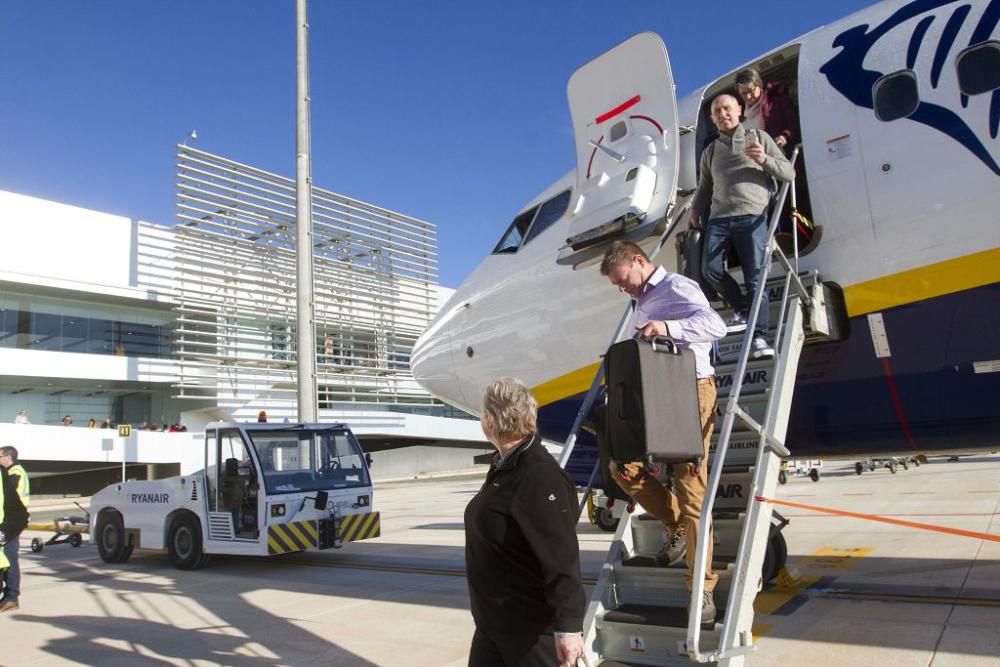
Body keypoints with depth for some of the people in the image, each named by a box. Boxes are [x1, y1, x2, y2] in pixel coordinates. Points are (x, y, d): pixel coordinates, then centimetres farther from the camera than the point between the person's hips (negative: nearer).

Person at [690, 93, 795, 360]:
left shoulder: (759, 137, 15)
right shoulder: (710, 151, 24)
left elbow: (789, 173, 11)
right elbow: (704, 188, 29)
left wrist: (765, 160, -8)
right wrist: (696, 211, 10)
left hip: (752, 216, -3)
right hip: (719, 218, 3)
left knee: (755, 278, -11)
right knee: (710, 269, -14)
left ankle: (759, 337, -12)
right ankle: (741, 310, 10)